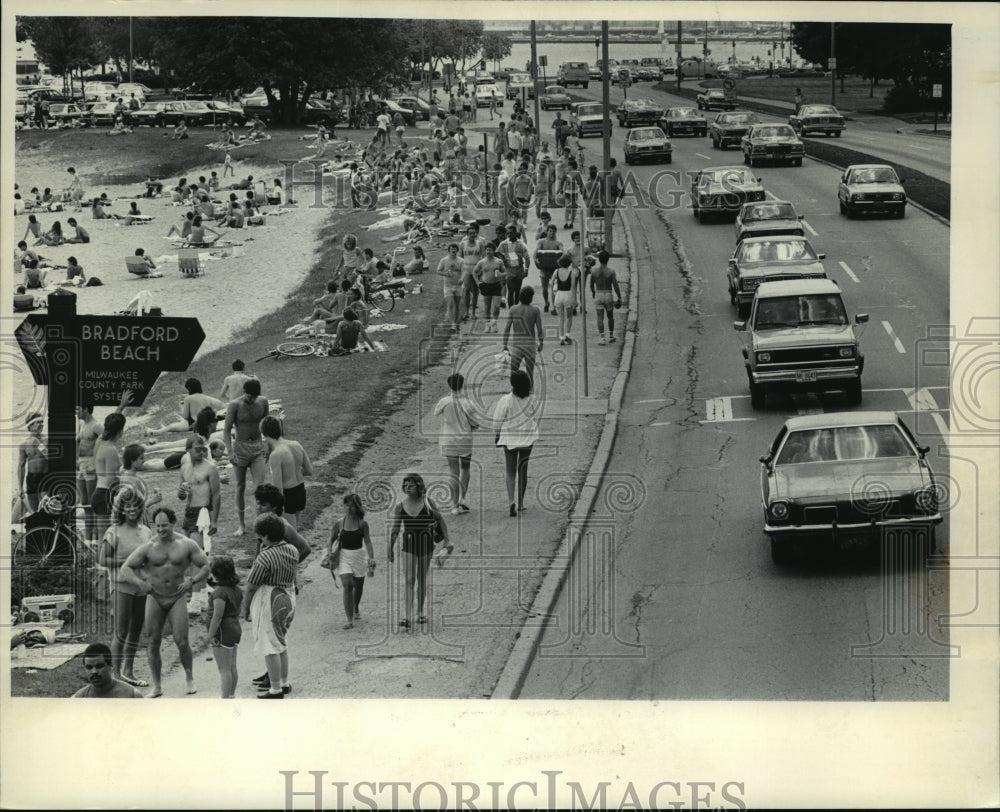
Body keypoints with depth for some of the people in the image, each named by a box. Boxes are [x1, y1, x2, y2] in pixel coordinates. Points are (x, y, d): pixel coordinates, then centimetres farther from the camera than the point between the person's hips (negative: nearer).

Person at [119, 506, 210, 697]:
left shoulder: (186, 545, -4)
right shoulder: (148, 548, -5)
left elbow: (205, 566, 2)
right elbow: (125, 569, -5)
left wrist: (192, 581, -15)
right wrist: (139, 582, -23)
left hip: (177, 597, -1)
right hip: (155, 597, 1)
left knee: (181, 642, -9)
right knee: (153, 642, 1)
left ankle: (190, 679, 13)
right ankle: (157, 686, 11)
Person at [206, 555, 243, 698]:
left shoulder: (220, 592, -20)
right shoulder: (236, 590, 7)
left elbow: (218, 616, -23)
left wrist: (211, 635, -20)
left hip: (223, 631, -9)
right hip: (235, 627, 9)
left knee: (224, 669, -5)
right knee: (232, 667, 17)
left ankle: (226, 699, -3)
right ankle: (231, 695, 25)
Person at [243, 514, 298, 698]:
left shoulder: (265, 557, -21)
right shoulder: (292, 551, 1)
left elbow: (251, 586, -14)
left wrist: (245, 608, -1)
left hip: (268, 602, -8)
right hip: (288, 598, 8)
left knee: (270, 646, 0)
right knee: (281, 643, 23)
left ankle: (276, 690, 3)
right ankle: (284, 683, 31)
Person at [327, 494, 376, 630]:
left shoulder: (362, 524, -5)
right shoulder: (340, 523, -5)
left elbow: (368, 542, -6)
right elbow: (332, 540, 5)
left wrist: (371, 559, -15)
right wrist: (330, 554, -1)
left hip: (359, 556, 1)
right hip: (344, 556, -1)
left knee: (358, 586, 16)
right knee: (347, 586, -15)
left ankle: (356, 609, 47)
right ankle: (349, 620, -14)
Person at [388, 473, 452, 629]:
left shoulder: (427, 503, -6)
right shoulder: (400, 506, -3)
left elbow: (440, 519, 4)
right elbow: (394, 529, 5)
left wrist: (447, 539, 2)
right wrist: (390, 549, 6)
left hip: (425, 544, 0)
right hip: (409, 545, 0)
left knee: (422, 580, 12)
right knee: (409, 580, -11)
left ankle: (421, 612, 30)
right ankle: (407, 618, -17)